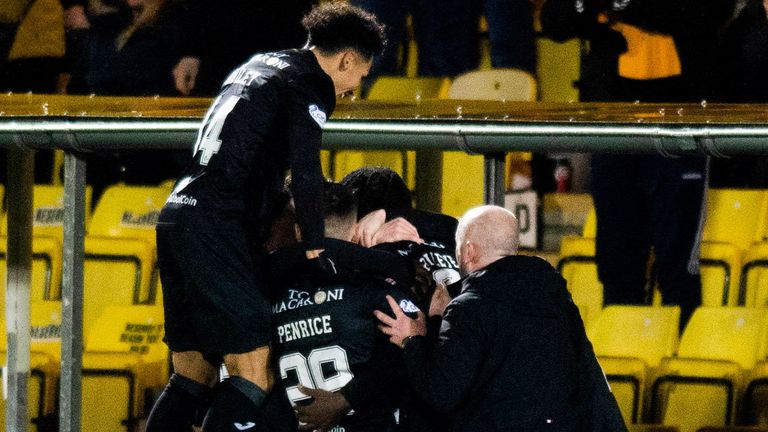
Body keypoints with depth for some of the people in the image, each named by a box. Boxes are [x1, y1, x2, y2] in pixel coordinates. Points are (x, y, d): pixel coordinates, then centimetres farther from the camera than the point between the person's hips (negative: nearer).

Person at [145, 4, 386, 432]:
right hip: (219, 227, -9)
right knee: (254, 376, -13)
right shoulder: (308, 83, -3)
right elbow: (305, 172, -14)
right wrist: (316, 248, -7)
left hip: (178, 213, 9)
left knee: (193, 377, 12)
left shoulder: (259, 65, 25)